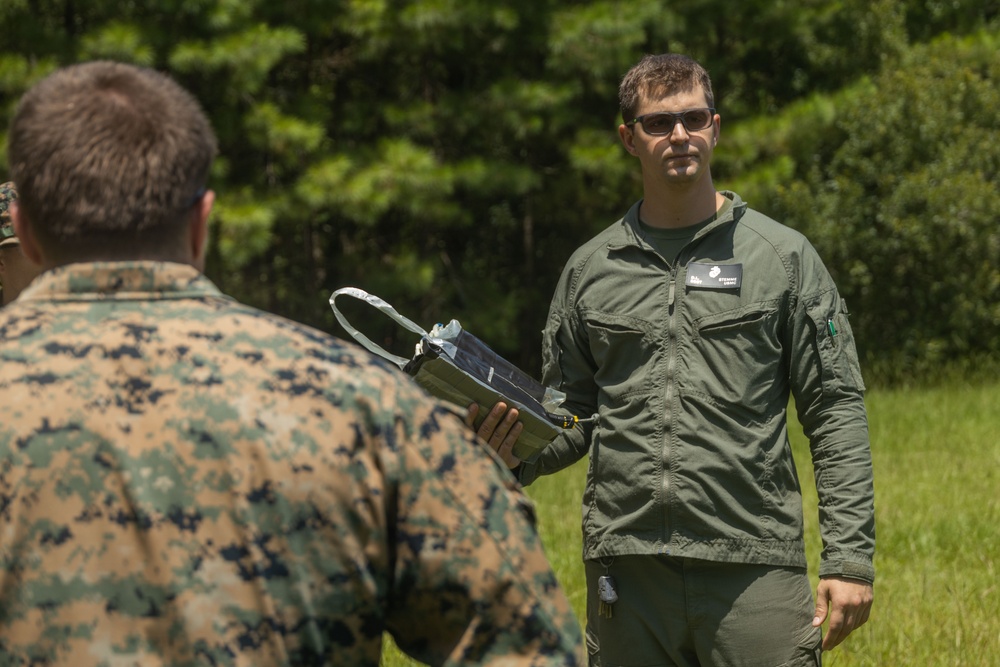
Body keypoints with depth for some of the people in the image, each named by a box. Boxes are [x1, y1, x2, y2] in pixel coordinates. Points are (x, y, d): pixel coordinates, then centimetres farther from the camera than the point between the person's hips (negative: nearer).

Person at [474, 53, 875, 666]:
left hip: (753, 566, -2)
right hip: (626, 568, 3)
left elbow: (837, 411, 3)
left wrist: (850, 559, -5)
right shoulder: (591, 269, 12)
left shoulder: (783, 257, 5)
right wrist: (515, 458, -5)